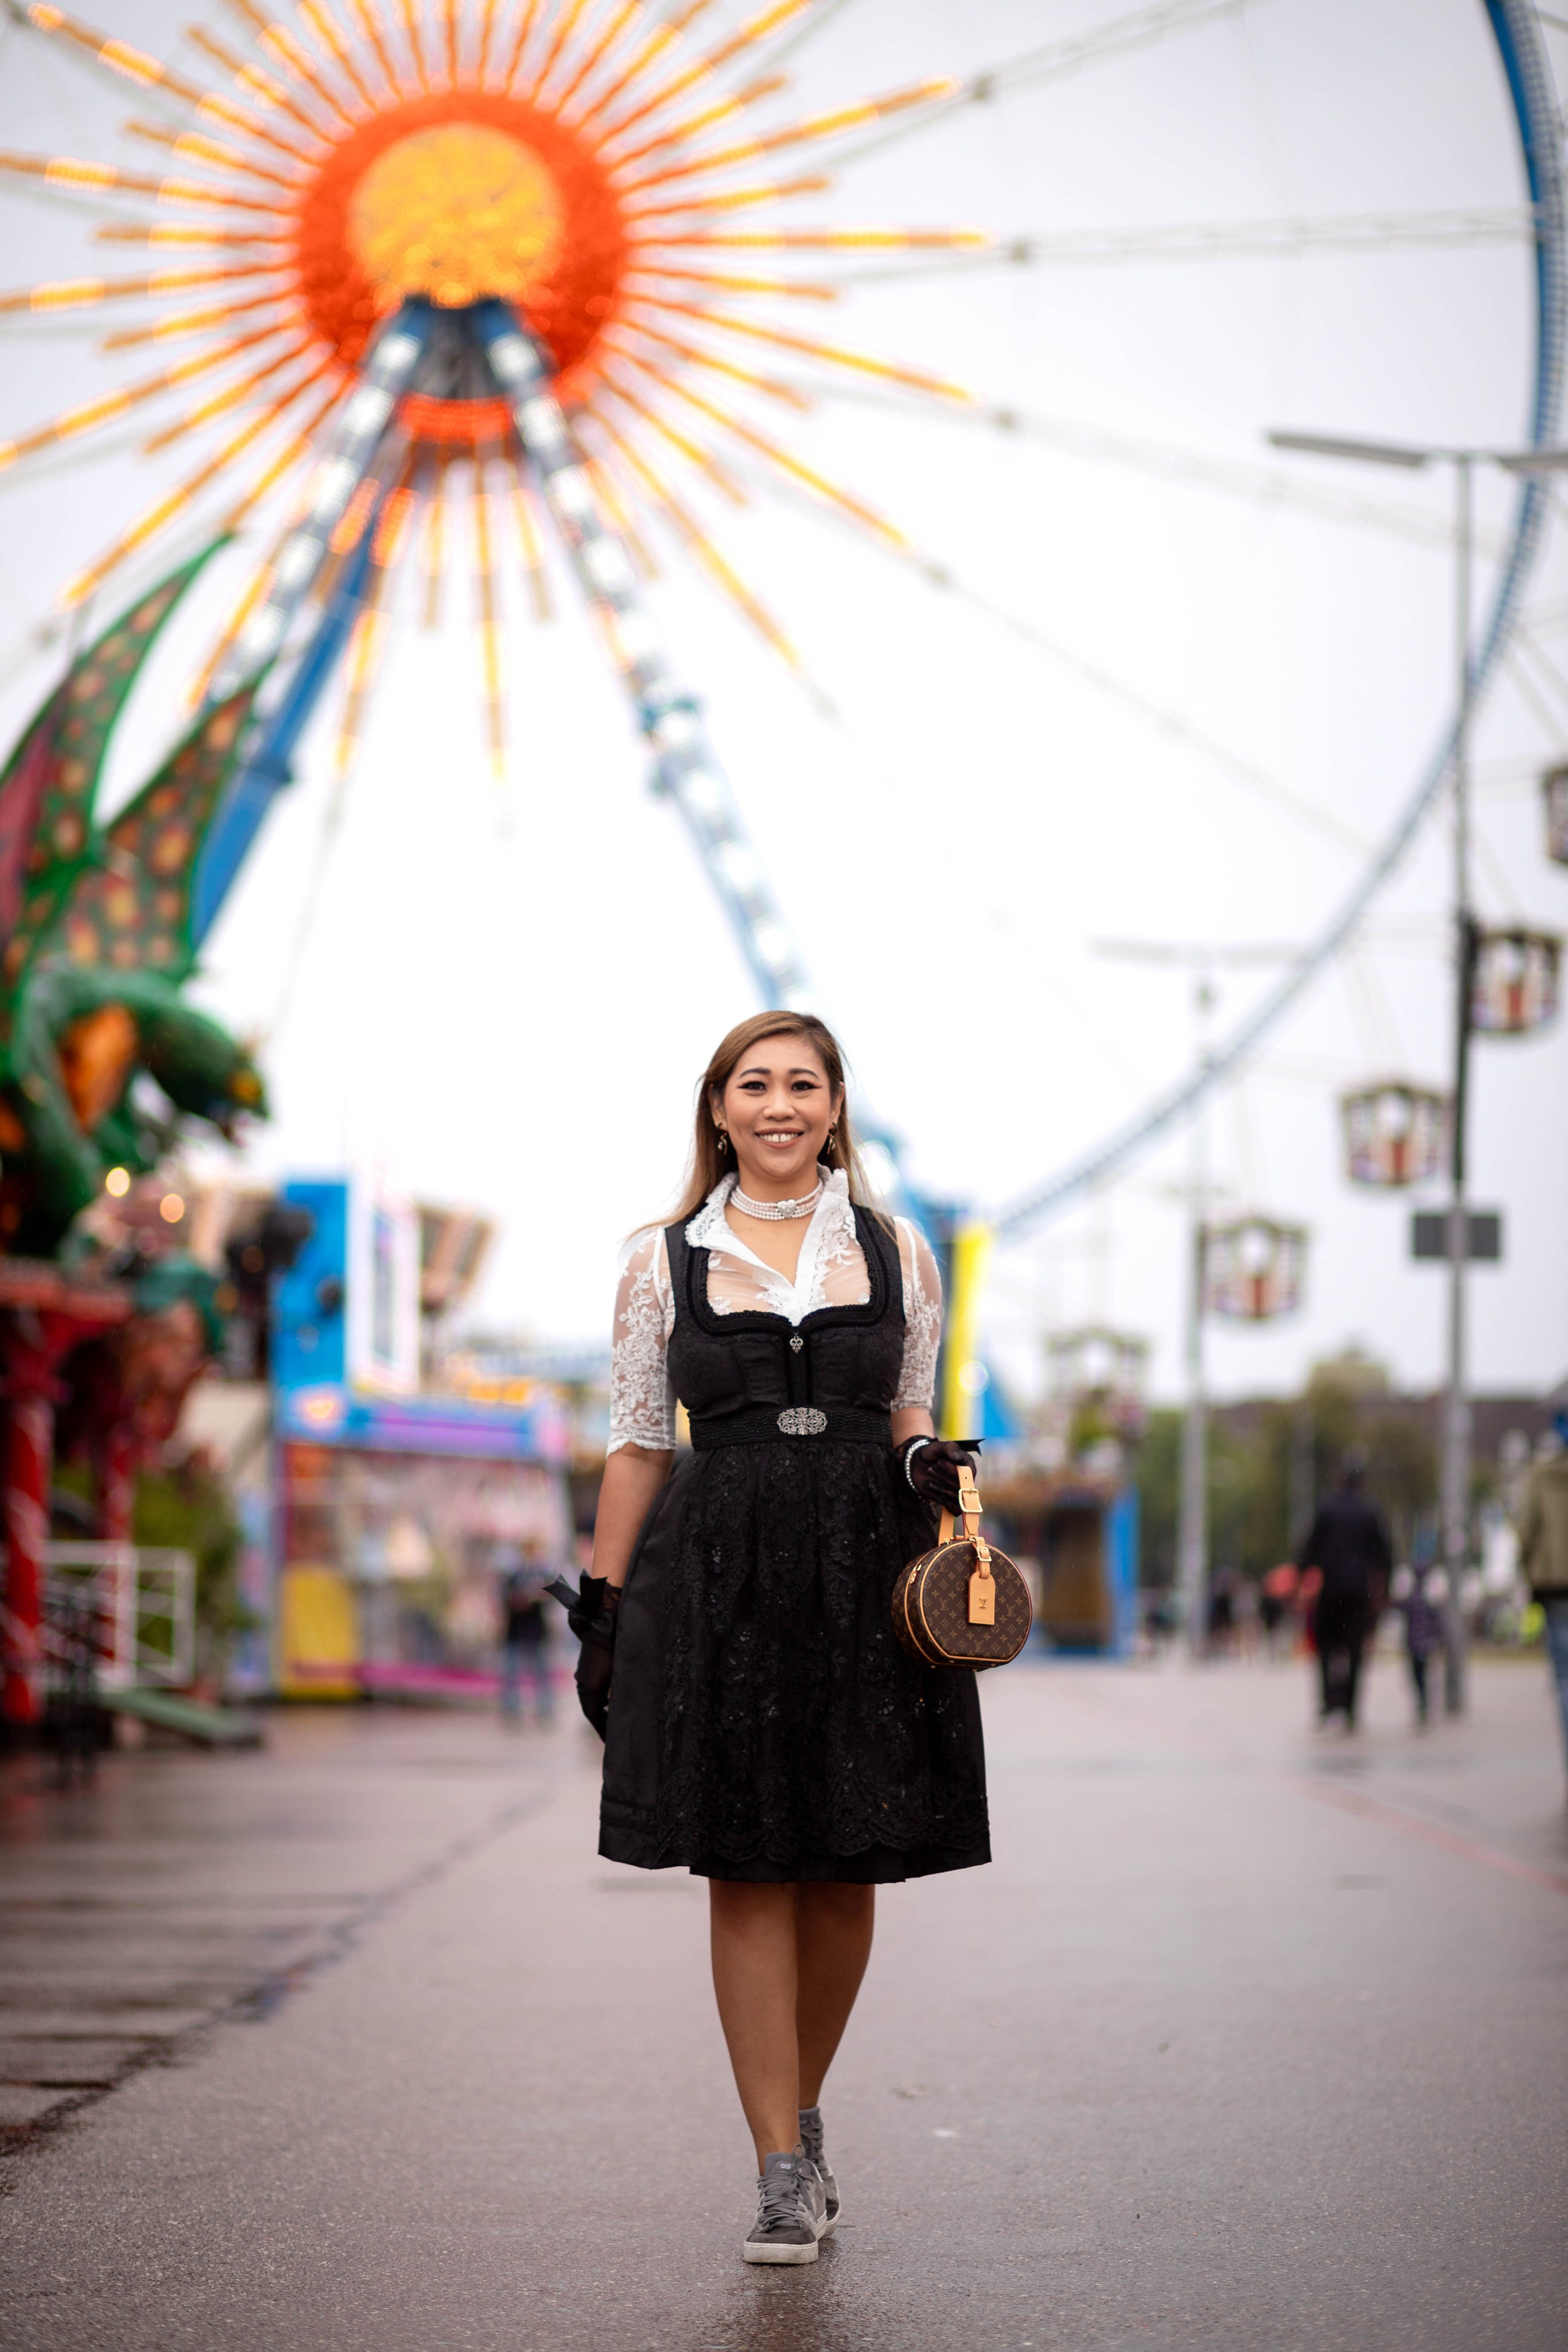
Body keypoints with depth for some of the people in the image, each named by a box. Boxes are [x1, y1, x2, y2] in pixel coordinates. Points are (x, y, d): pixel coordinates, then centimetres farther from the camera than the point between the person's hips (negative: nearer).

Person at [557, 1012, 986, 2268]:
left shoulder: (898, 1254, 9)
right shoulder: (663, 1260, 7)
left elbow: (911, 1427, 15)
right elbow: (639, 1446, 9)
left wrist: (930, 1469, -8)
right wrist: (603, 1608, 5)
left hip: (866, 1572, 1)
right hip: (719, 1577, -1)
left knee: (847, 1870, 4)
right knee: (746, 1872, -2)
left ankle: (802, 2106, 28)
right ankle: (786, 2169, 4)